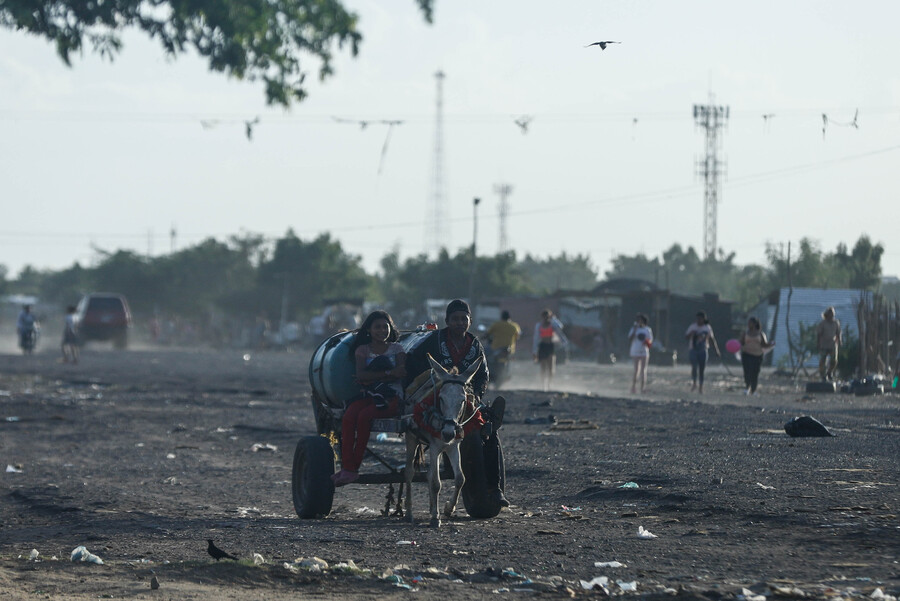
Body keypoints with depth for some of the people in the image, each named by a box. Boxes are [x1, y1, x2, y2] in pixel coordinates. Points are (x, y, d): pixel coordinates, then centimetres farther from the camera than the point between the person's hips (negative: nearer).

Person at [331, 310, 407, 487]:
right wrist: (389, 373, -15)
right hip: (367, 395, 2)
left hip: (392, 396, -2)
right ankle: (346, 467, -33)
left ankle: (354, 466, -27)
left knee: (364, 416, -32)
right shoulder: (362, 350, 13)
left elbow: (401, 375, -5)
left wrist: (369, 379, -10)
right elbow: (361, 375, -4)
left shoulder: (396, 349, 10)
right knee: (348, 417, -29)